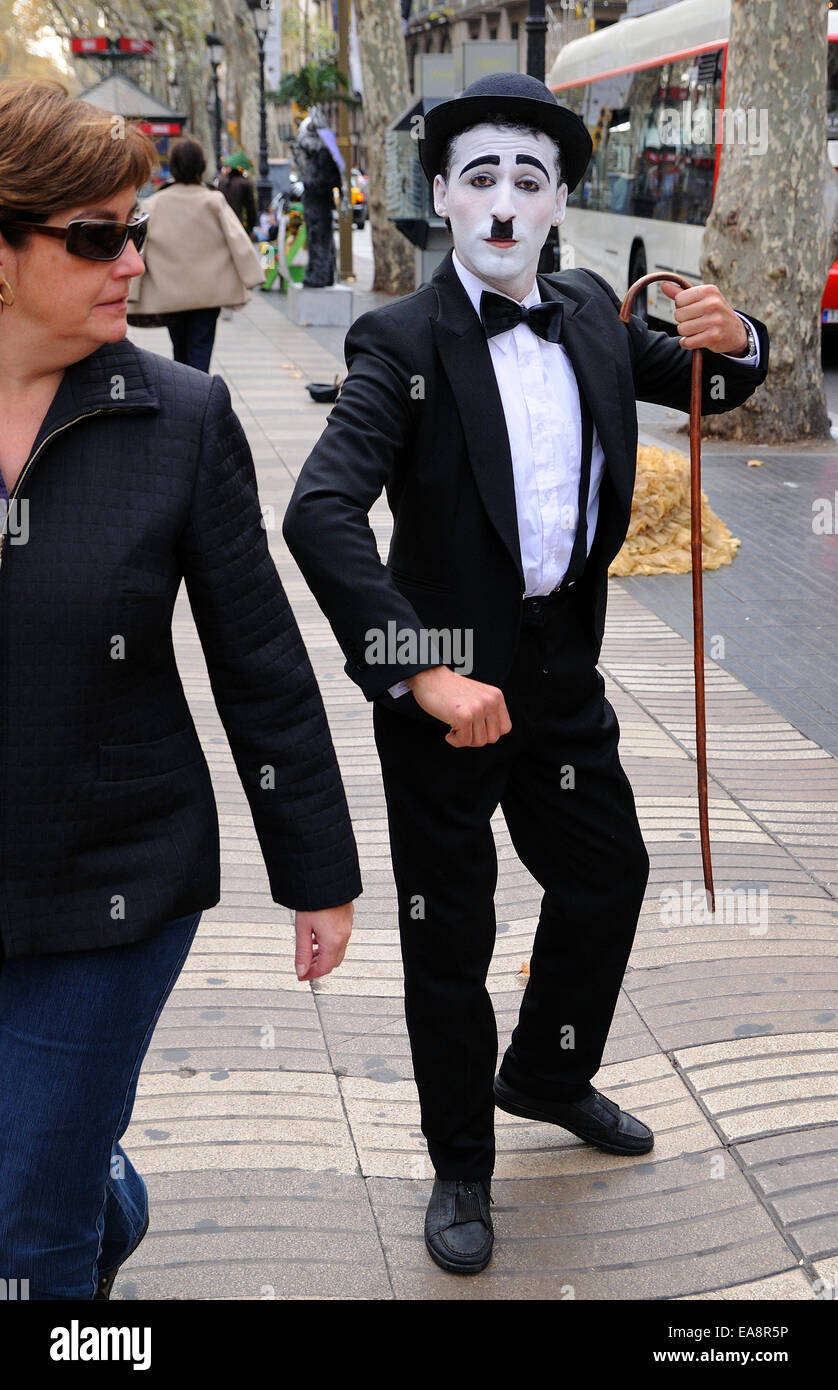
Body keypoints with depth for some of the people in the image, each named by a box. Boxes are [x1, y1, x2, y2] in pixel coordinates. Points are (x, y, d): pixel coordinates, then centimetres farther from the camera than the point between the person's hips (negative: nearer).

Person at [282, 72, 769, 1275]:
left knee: (609, 875, 21)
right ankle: (461, 1170, 32)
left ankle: (546, 1075, 49)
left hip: (564, 672, 6)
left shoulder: (591, 316, 3)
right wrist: (425, 671, -34)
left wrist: (731, 342, -7)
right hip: (447, 687, -6)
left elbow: (704, 387, 18)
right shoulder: (403, 343, -15)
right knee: (449, 939, 8)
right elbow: (320, 514, -27)